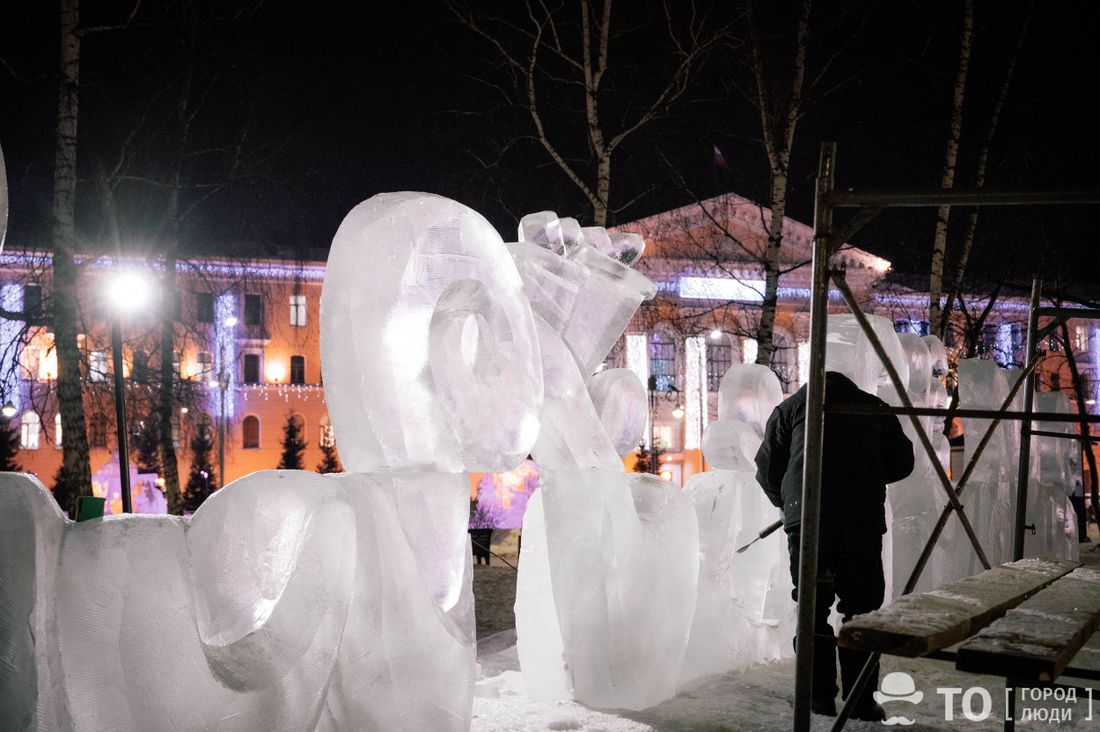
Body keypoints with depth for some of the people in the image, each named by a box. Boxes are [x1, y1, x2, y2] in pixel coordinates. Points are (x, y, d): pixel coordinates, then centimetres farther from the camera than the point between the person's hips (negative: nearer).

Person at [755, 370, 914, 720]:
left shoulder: (791, 407, 14)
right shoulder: (874, 407, 18)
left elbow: (767, 467, 11)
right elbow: (901, 462, 17)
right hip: (862, 522, 1)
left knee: (813, 610, 8)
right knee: (861, 610, 7)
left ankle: (819, 696, 9)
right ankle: (861, 700, 8)